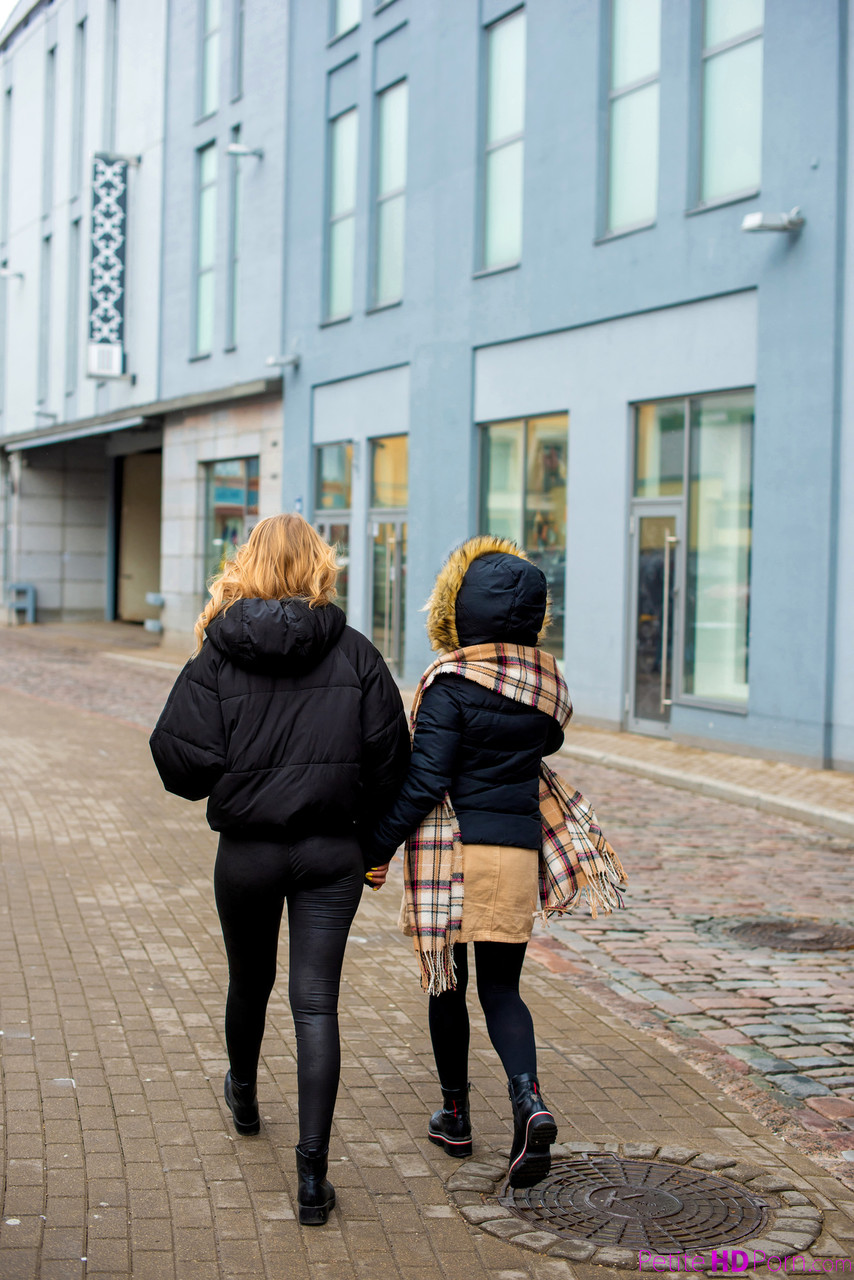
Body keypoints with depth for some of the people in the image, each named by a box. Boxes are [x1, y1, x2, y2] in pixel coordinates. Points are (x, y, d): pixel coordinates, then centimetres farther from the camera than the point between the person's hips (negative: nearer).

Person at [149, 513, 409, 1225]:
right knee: (316, 1003, 0)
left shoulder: (217, 655, -6)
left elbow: (181, 759, -10)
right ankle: (313, 1173, -6)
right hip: (331, 852, 0)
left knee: (250, 983, 22)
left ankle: (244, 1098, 50)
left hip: (246, 851, 0)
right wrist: (362, 825, 11)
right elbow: (391, 760, -3)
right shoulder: (355, 654, -3)